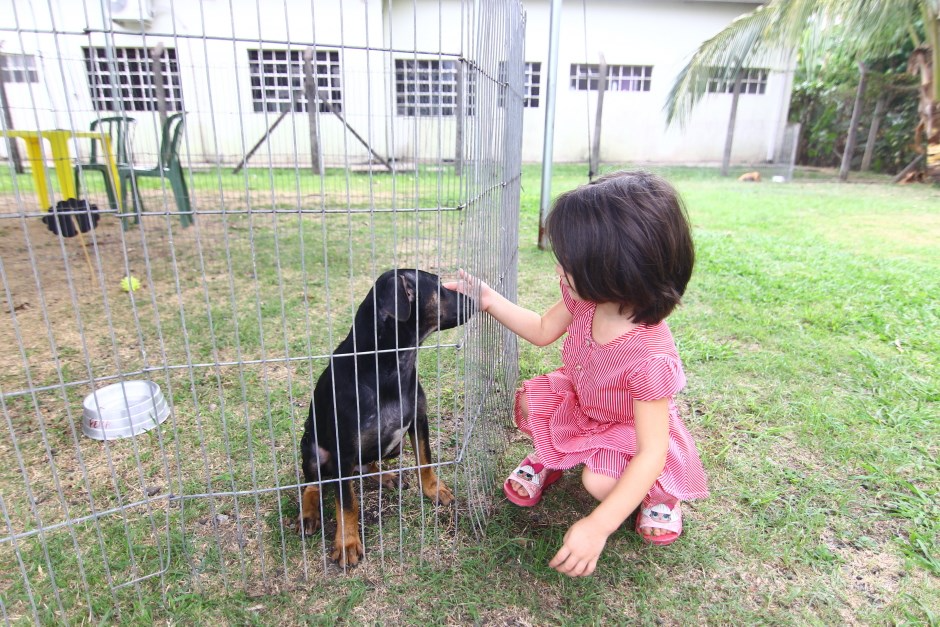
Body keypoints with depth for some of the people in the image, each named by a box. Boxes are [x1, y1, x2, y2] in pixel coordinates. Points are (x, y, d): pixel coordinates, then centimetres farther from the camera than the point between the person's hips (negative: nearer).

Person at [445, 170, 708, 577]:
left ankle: (659, 491, 7)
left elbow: (651, 455, -37)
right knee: (530, 401, -17)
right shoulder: (583, 299, -24)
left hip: (630, 432, -5)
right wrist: (489, 299, -12)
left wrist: (598, 526, -42)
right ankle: (549, 458, 17)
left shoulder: (650, 357, -42)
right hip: (579, 403, 6)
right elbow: (543, 331, -2)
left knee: (600, 481, -29)